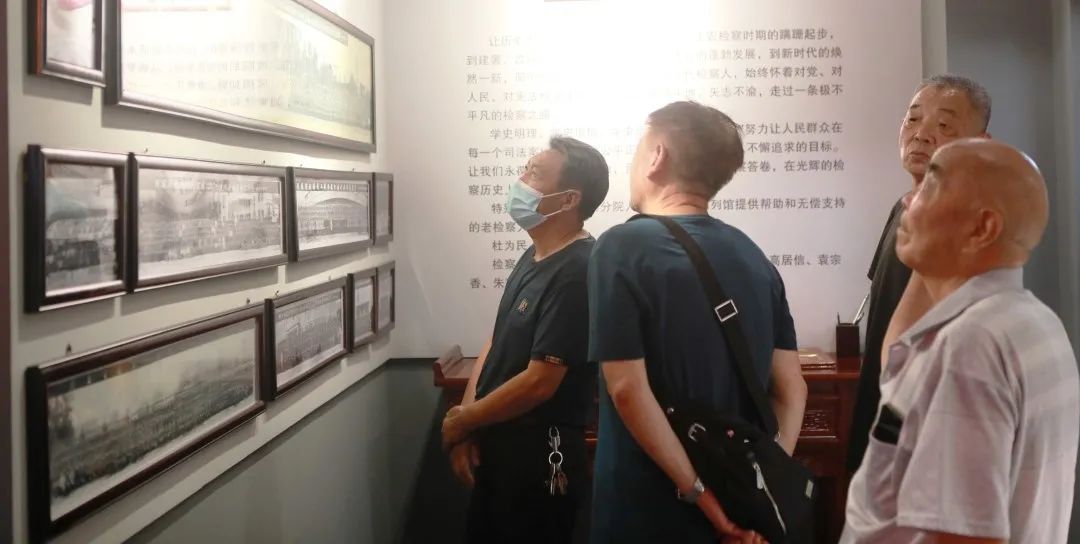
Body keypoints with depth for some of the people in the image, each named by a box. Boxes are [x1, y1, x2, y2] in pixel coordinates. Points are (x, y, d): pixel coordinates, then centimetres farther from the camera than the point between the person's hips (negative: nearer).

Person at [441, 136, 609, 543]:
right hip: (496, 446, 9)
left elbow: (539, 382, -25)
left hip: (539, 456, -9)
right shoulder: (533, 258, 8)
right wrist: (468, 430, -1)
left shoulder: (577, 272, -23)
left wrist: (459, 422, -10)